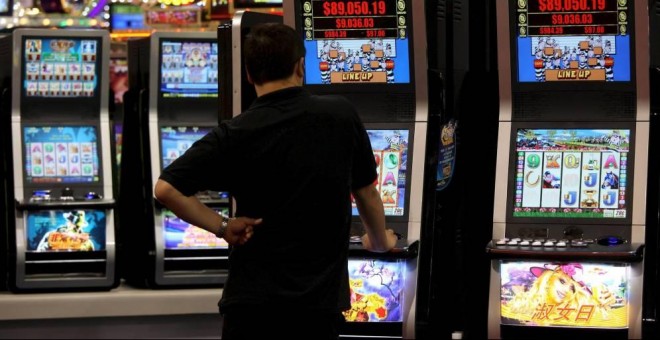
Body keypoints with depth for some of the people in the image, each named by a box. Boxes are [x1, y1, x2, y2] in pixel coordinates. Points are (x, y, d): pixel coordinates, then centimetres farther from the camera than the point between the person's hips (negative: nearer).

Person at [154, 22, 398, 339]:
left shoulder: (235, 135, -6)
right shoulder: (342, 114, -1)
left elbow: (166, 189, -13)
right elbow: (366, 193, 11)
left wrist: (221, 226, -2)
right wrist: (380, 241, 29)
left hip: (251, 299, -1)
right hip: (319, 301, 1)